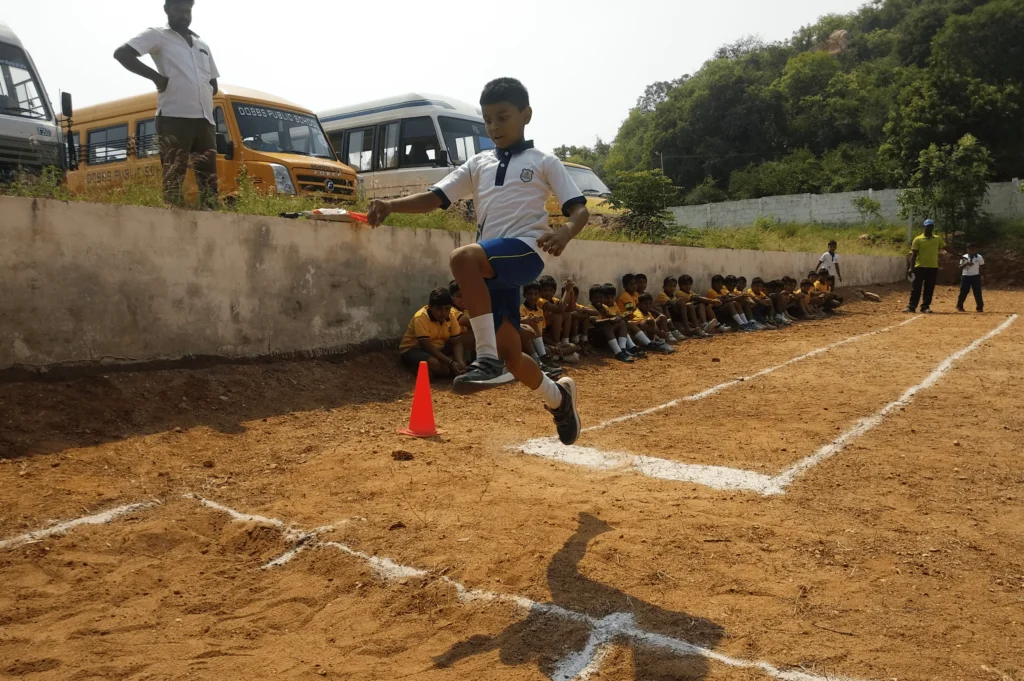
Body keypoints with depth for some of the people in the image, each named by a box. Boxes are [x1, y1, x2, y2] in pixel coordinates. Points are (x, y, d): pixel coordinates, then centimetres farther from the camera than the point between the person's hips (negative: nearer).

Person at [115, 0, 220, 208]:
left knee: (209, 178, 2)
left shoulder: (202, 46, 25)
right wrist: (156, 77, -8)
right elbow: (121, 53, -4)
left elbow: (213, 84, 28)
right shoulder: (157, 35, 8)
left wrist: (200, 97, 10)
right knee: (174, 178, -10)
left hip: (205, 119, 6)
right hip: (174, 117, -6)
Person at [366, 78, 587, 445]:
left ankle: (487, 358, -32)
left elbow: (580, 209, 0)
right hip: (491, 266, 6)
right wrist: (391, 204, -8)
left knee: (463, 257, -35)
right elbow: (434, 198, 10)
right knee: (509, 353, 8)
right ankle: (559, 398, 35)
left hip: (525, 251, -6)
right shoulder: (478, 164, 20)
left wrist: (564, 233, -24)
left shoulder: (544, 162, 8)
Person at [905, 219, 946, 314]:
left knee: (929, 289, 5)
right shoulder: (918, 239, -1)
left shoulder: (938, 239, 8)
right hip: (920, 267, -3)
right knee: (916, 288, -2)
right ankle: (911, 306, 0)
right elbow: (913, 255, -3)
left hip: (933, 267, 3)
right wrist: (911, 268, -10)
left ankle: (925, 307, 11)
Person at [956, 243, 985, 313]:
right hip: (965, 276, 0)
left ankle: (980, 307, 4)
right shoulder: (964, 257, 1)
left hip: (975, 276, 0)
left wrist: (980, 276, 2)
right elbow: (960, 267, -2)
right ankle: (959, 306, 14)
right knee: (963, 292, 3)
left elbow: (981, 267, 6)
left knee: (977, 292, -1)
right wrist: (966, 264, -19)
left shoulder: (979, 257, 1)